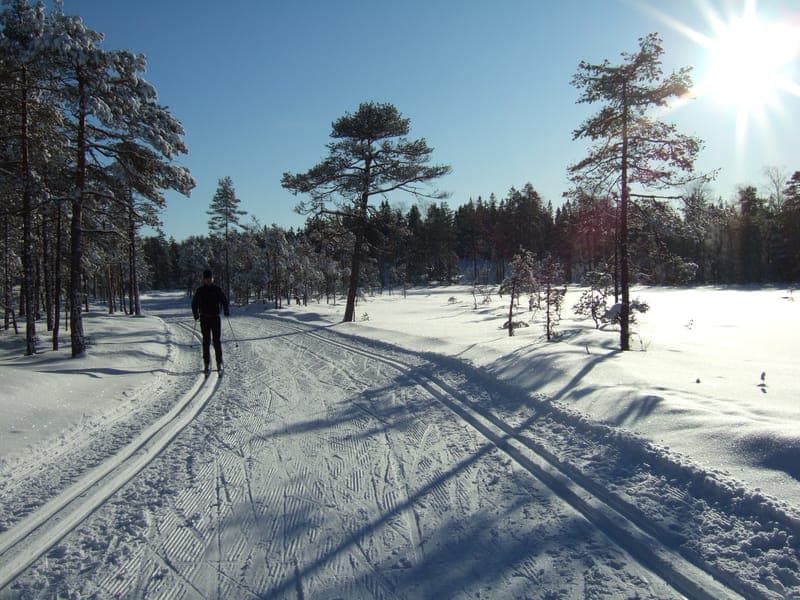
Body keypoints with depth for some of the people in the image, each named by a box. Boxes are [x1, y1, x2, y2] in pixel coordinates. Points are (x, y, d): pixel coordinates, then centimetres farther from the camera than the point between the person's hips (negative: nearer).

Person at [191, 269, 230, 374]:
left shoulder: (217, 289, 5)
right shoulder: (200, 290, 4)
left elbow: (224, 300, 9)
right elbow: (194, 303, 8)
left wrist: (226, 311, -5)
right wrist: (196, 314, -5)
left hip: (215, 318, 0)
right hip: (204, 318, 0)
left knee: (217, 341, -1)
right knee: (206, 341, 1)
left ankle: (219, 363, 5)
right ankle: (207, 364, 6)